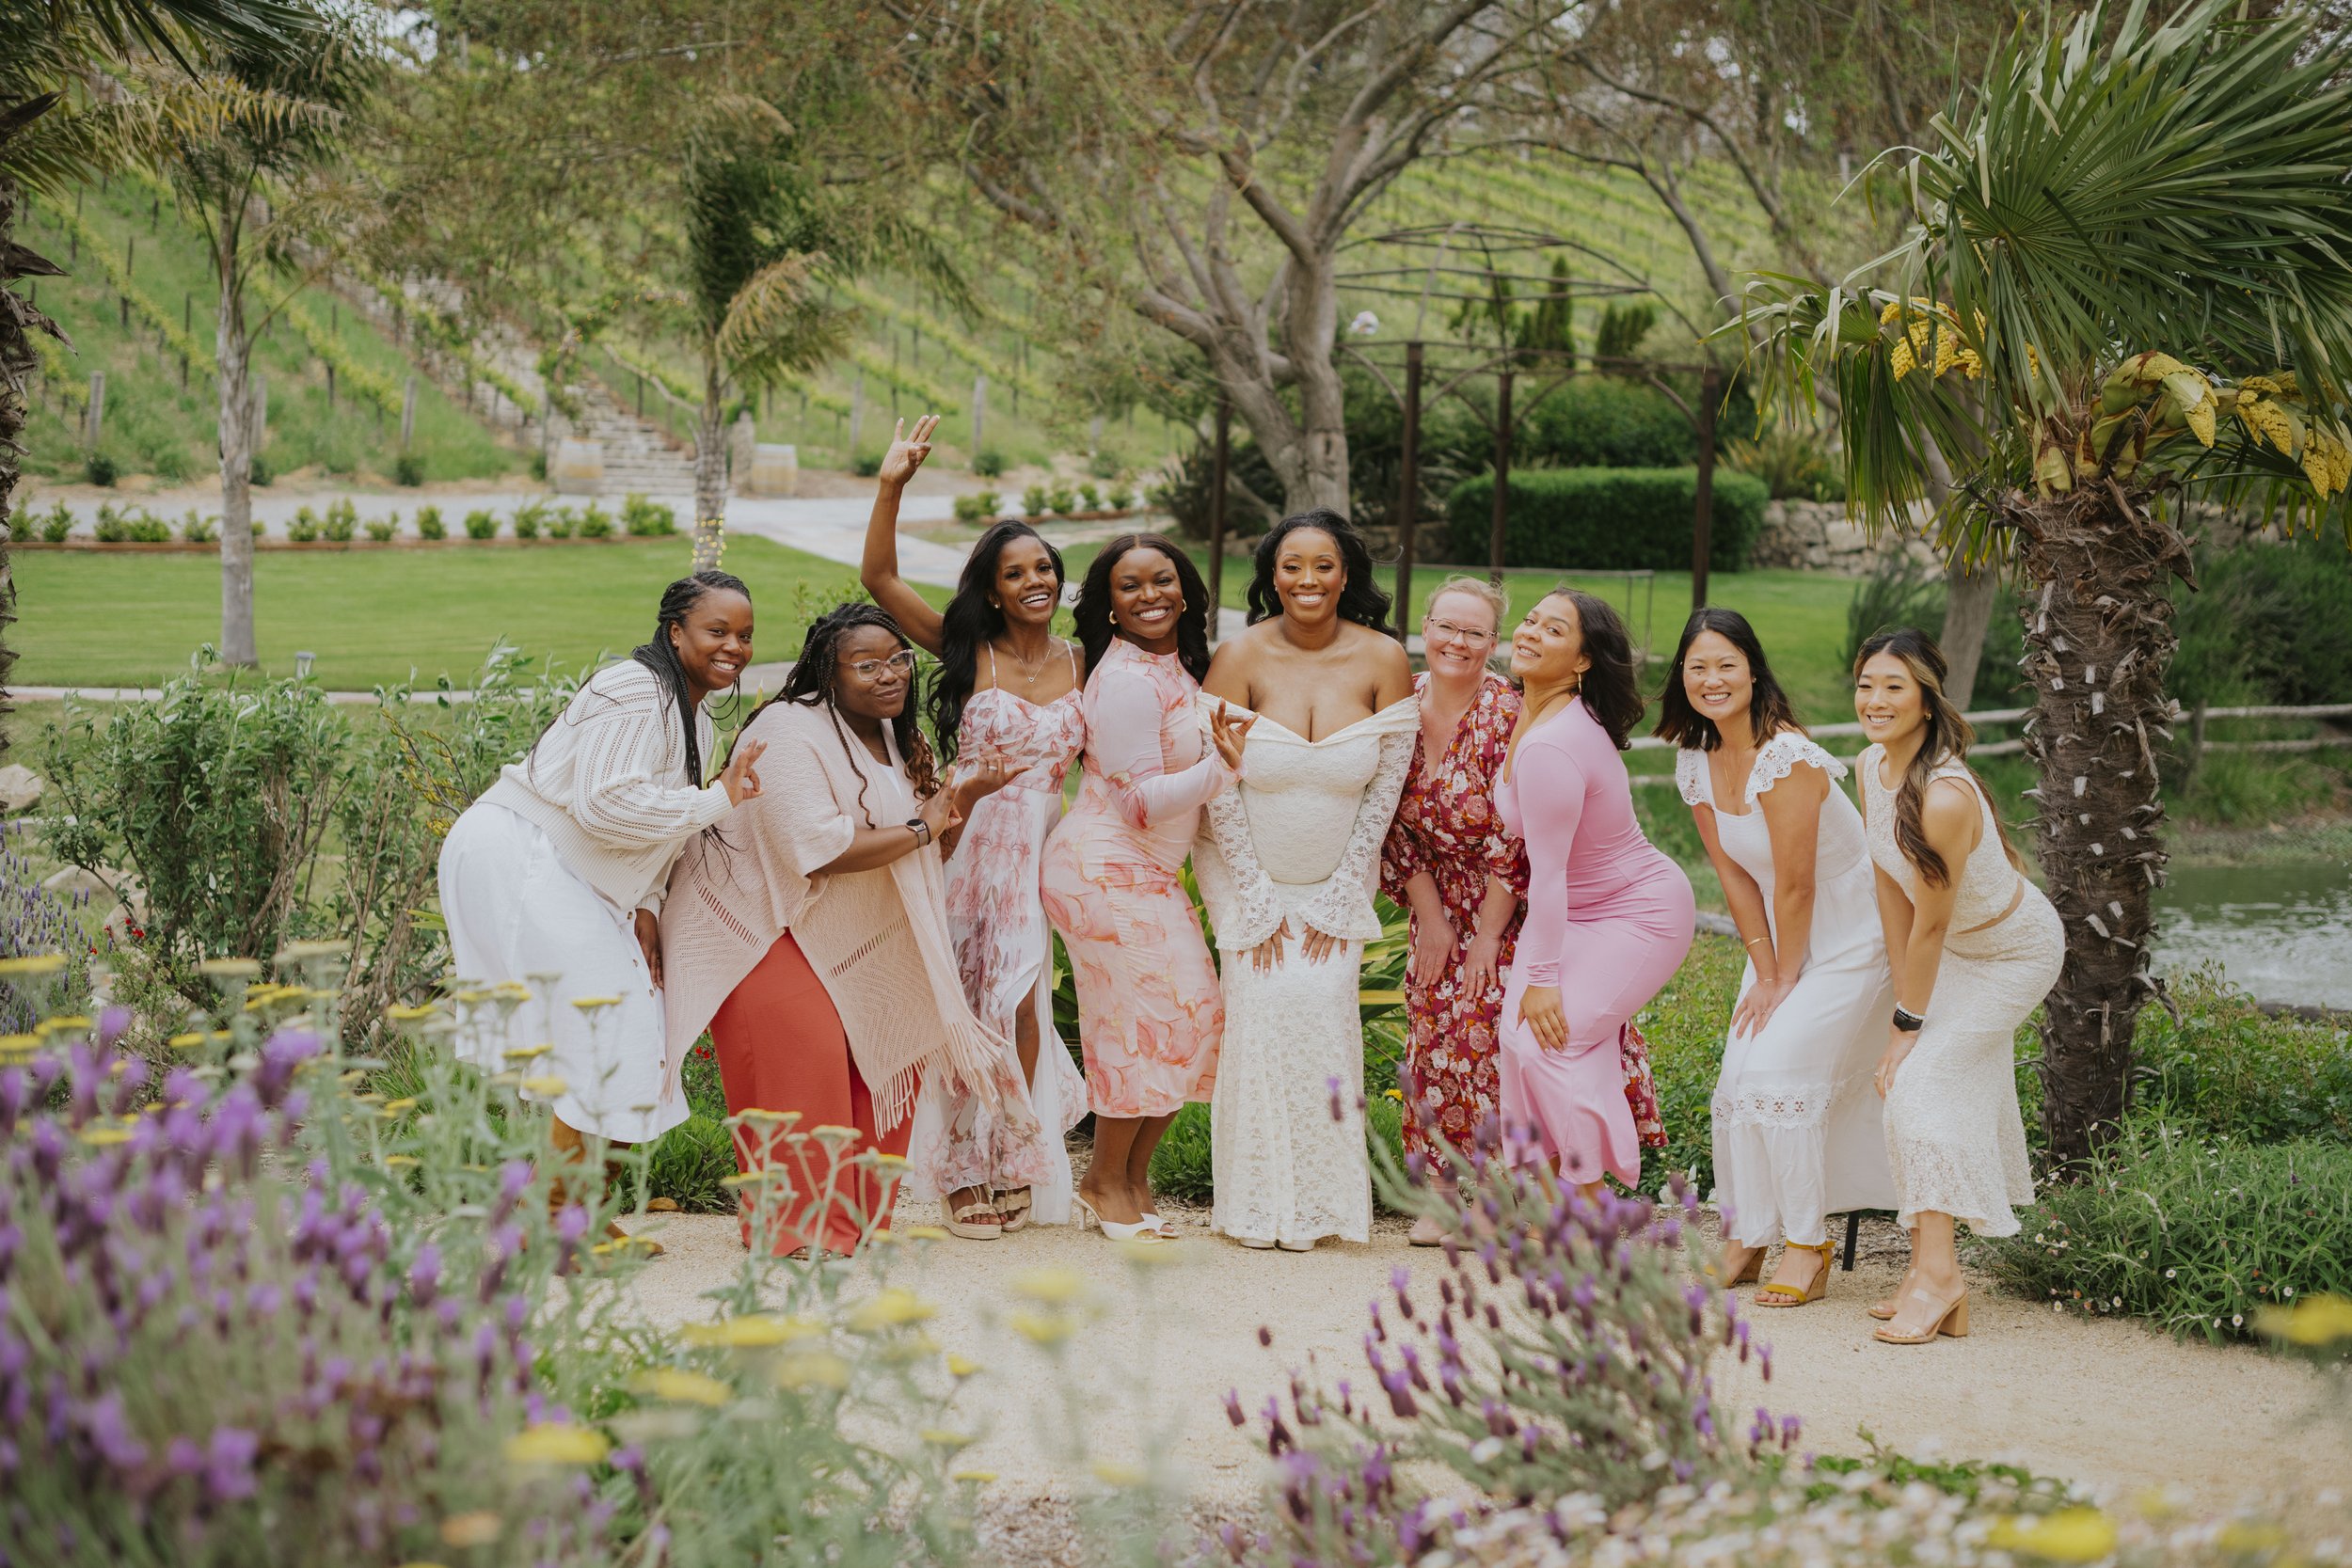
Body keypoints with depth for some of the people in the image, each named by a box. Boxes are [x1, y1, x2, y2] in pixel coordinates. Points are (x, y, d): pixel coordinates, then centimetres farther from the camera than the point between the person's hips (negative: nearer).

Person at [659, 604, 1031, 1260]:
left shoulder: (891, 738, 8)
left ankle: (854, 1222, 18)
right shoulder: (792, 733, -22)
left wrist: (965, 797, -9)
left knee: (889, 1056, 6)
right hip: (759, 930, -9)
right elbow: (818, 849, -34)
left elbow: (927, 854, 11)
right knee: (806, 1059, -19)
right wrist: (918, 829, -23)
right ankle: (796, 1232, -10)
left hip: (848, 941, 9)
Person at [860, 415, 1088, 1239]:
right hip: (970, 847, -1)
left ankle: (1010, 1162, 11)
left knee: (1019, 1001, -6)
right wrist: (892, 486, -14)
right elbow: (879, 578, -7)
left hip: (1043, 853, 1)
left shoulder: (1082, 664, 6)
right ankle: (968, 1167, 16)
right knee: (968, 1008, 4)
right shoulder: (969, 653, -1)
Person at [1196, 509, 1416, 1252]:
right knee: (1263, 1003, -13)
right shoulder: (1240, 658, -13)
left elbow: (1386, 788, -4)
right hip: (1246, 869, -1)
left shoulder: (1383, 660, -9)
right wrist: (1257, 903, -10)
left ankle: (1326, 1198, 0)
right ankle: (1259, 1204, -2)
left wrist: (1340, 898, -5)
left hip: (1339, 876, 1)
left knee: (1326, 1003, -12)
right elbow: (1219, 787, -9)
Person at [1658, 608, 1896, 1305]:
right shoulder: (1695, 762, -2)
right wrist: (1763, 972, -2)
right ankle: (1745, 1237, 14)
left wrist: (1785, 978, -13)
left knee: (1780, 1069, -16)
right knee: (1739, 1074, -1)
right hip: (1785, 937, 7)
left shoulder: (1785, 756, -26)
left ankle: (1807, 1246, -6)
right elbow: (1735, 875, 2)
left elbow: (1795, 884, -22)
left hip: (1854, 935, -7)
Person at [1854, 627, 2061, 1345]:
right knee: (1962, 1089, 11)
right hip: (1958, 945, 8)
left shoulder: (1945, 798, -36)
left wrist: (1907, 1025, -17)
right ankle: (1934, 1278, 17)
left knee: (1923, 1079, -17)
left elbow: (1930, 926, -27)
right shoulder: (1870, 767, -11)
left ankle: (1937, 1273, -17)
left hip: (2015, 950, -8)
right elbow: (1890, 888, -6)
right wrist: (1901, 1002, -6)